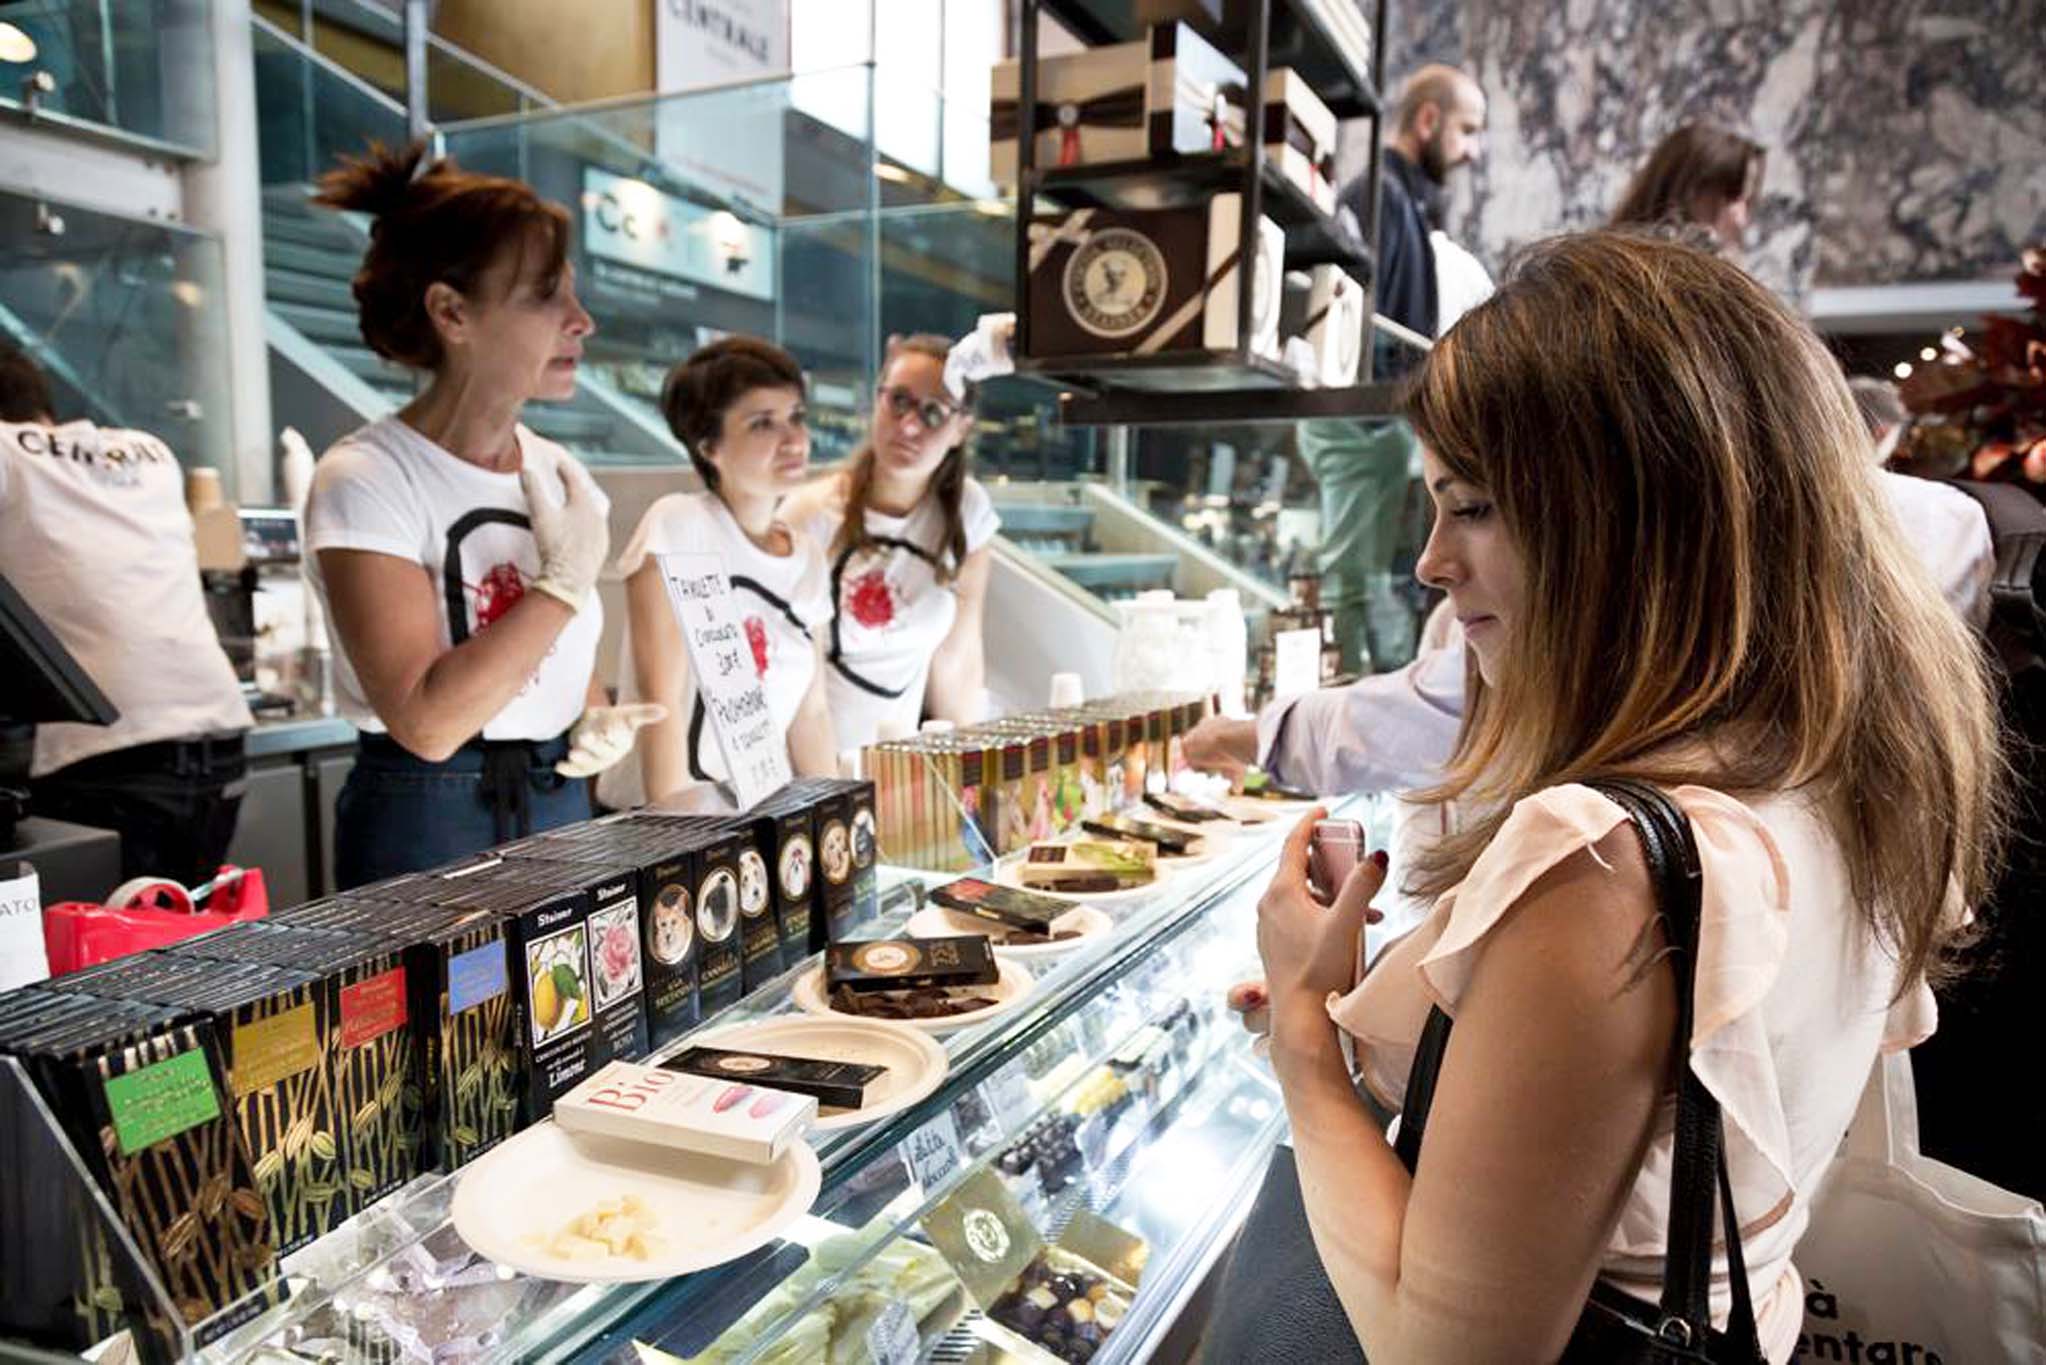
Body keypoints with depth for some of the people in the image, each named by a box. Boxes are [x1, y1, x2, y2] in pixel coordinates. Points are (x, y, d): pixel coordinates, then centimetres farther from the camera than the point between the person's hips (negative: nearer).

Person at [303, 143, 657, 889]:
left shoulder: (560, 475, 4)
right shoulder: (365, 481, -15)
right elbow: (426, 722, -23)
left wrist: (598, 720, -4)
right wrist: (566, 581, -19)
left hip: (562, 808, 6)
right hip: (427, 828, -6)